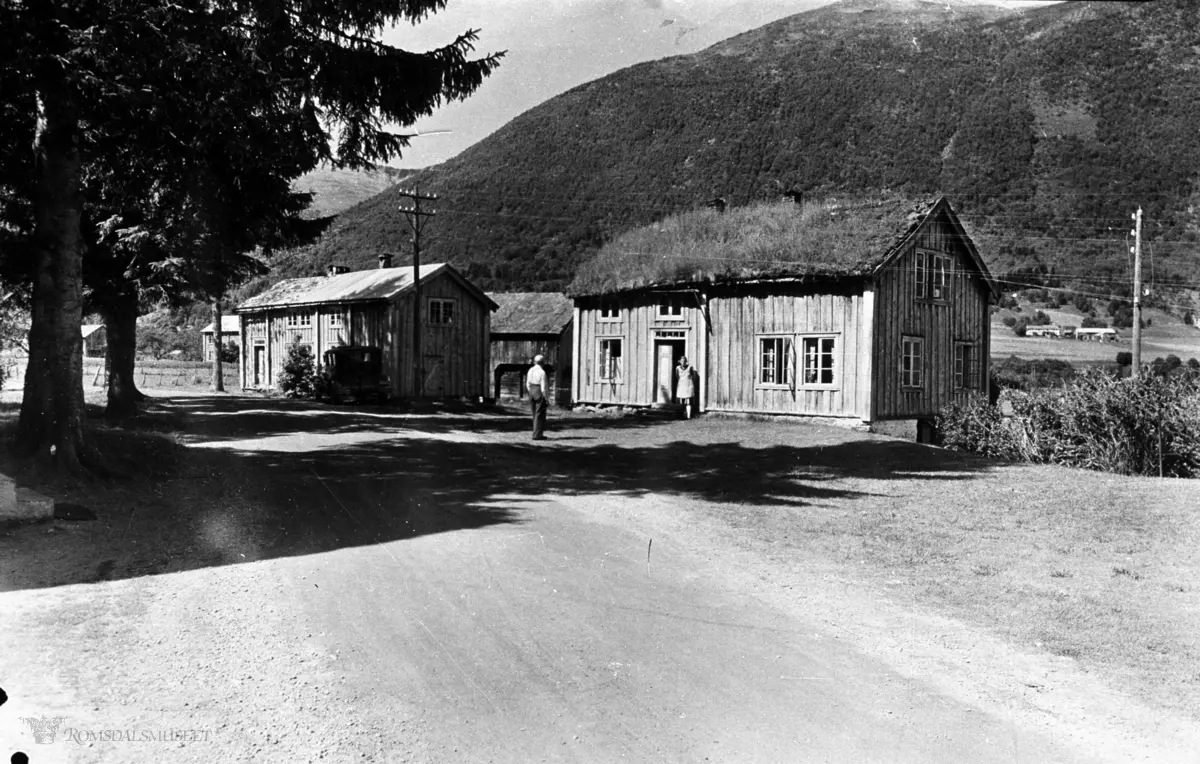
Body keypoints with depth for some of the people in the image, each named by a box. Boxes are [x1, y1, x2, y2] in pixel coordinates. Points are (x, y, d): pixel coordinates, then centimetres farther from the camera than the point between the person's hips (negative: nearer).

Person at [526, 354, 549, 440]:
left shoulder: (530, 370, 5)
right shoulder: (542, 372, -15)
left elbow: (528, 384, 11)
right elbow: (543, 387, -16)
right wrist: (546, 399, -9)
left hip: (531, 392, 7)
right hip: (540, 393, -7)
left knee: (535, 414, 15)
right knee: (540, 414, 0)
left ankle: (538, 434, 19)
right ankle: (537, 435, 0)